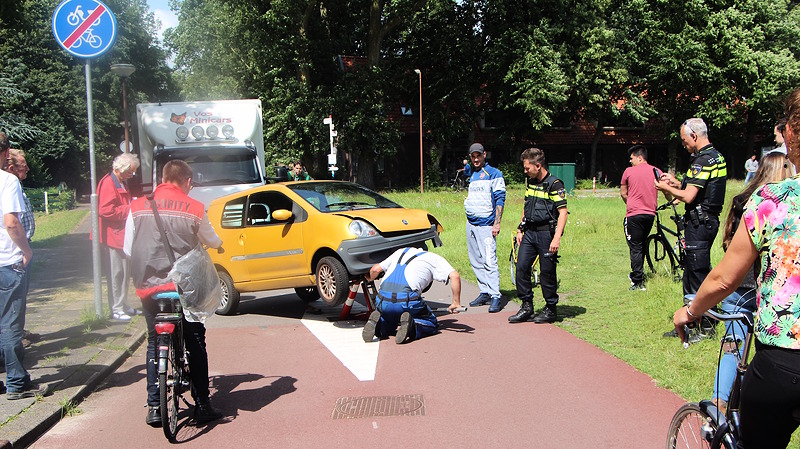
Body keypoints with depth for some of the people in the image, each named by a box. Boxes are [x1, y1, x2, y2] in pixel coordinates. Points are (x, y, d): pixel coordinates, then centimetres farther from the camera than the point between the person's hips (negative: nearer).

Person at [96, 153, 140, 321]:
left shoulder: (122, 183, 17)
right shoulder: (107, 184, -15)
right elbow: (106, 211, -24)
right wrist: (130, 209, -19)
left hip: (123, 234, 10)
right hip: (113, 235, -10)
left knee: (124, 272, 15)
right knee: (115, 273, -5)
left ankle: (123, 305, 24)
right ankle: (116, 309, 1)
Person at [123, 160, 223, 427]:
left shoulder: (138, 206, 4)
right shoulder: (194, 208, -3)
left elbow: (128, 249, 9)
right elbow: (211, 241, 12)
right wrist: (218, 243, 35)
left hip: (147, 285, 3)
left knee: (154, 344, 16)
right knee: (195, 343, 9)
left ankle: (154, 407, 14)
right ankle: (202, 405, 11)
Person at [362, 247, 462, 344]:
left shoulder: (401, 252, 31)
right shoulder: (435, 258, 19)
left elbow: (375, 269, 32)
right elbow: (455, 276, 3)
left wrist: (369, 279, 54)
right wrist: (456, 303, 11)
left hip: (383, 299, 5)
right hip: (407, 299, -5)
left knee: (387, 328, 31)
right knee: (432, 324, 18)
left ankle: (377, 324, -4)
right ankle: (411, 326, -14)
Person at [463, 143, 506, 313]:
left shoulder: (494, 174, -2)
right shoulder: (470, 173, 16)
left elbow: (500, 199, -8)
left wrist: (497, 223, -15)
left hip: (486, 224, -7)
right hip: (470, 223, 7)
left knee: (489, 261, -14)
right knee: (476, 261, 9)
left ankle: (495, 296, -13)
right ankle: (485, 293, 16)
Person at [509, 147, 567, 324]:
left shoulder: (554, 184, -11)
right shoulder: (529, 182, 11)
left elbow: (563, 213, -15)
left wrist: (556, 238, -22)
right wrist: (520, 229, 15)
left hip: (546, 233, -7)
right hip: (529, 232, 7)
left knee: (547, 271, 1)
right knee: (521, 266, 0)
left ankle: (551, 309, 15)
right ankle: (527, 306, 11)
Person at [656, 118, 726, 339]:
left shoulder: (702, 160, -19)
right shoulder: (717, 156, 13)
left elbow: (688, 196, -22)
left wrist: (666, 188, -6)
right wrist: (676, 182, 11)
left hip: (699, 222, -10)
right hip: (709, 219, 10)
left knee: (699, 275, -2)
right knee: (691, 274, 16)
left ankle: (706, 328, 6)